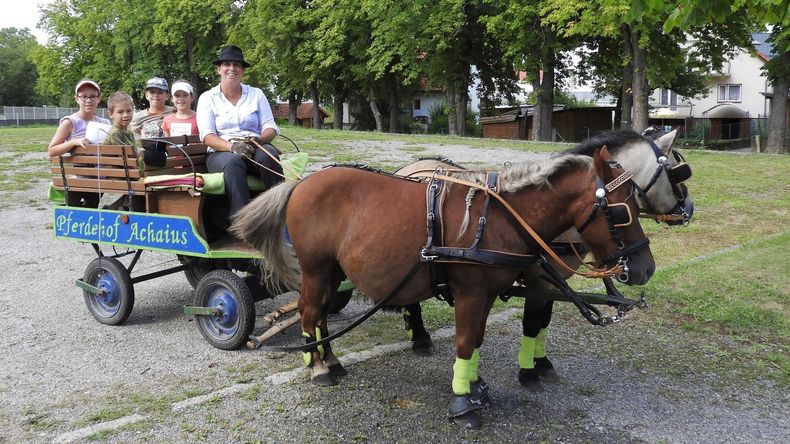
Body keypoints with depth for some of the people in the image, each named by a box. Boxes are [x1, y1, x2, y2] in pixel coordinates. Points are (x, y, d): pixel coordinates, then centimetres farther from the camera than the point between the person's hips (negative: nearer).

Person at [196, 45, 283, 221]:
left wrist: (258, 140, -16)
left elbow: (270, 128, 8)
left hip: (255, 150, 2)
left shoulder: (256, 94, 16)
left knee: (268, 153, -33)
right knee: (233, 162, -37)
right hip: (222, 152, -1)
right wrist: (232, 146, -22)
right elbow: (207, 136, -2)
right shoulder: (207, 98, 11)